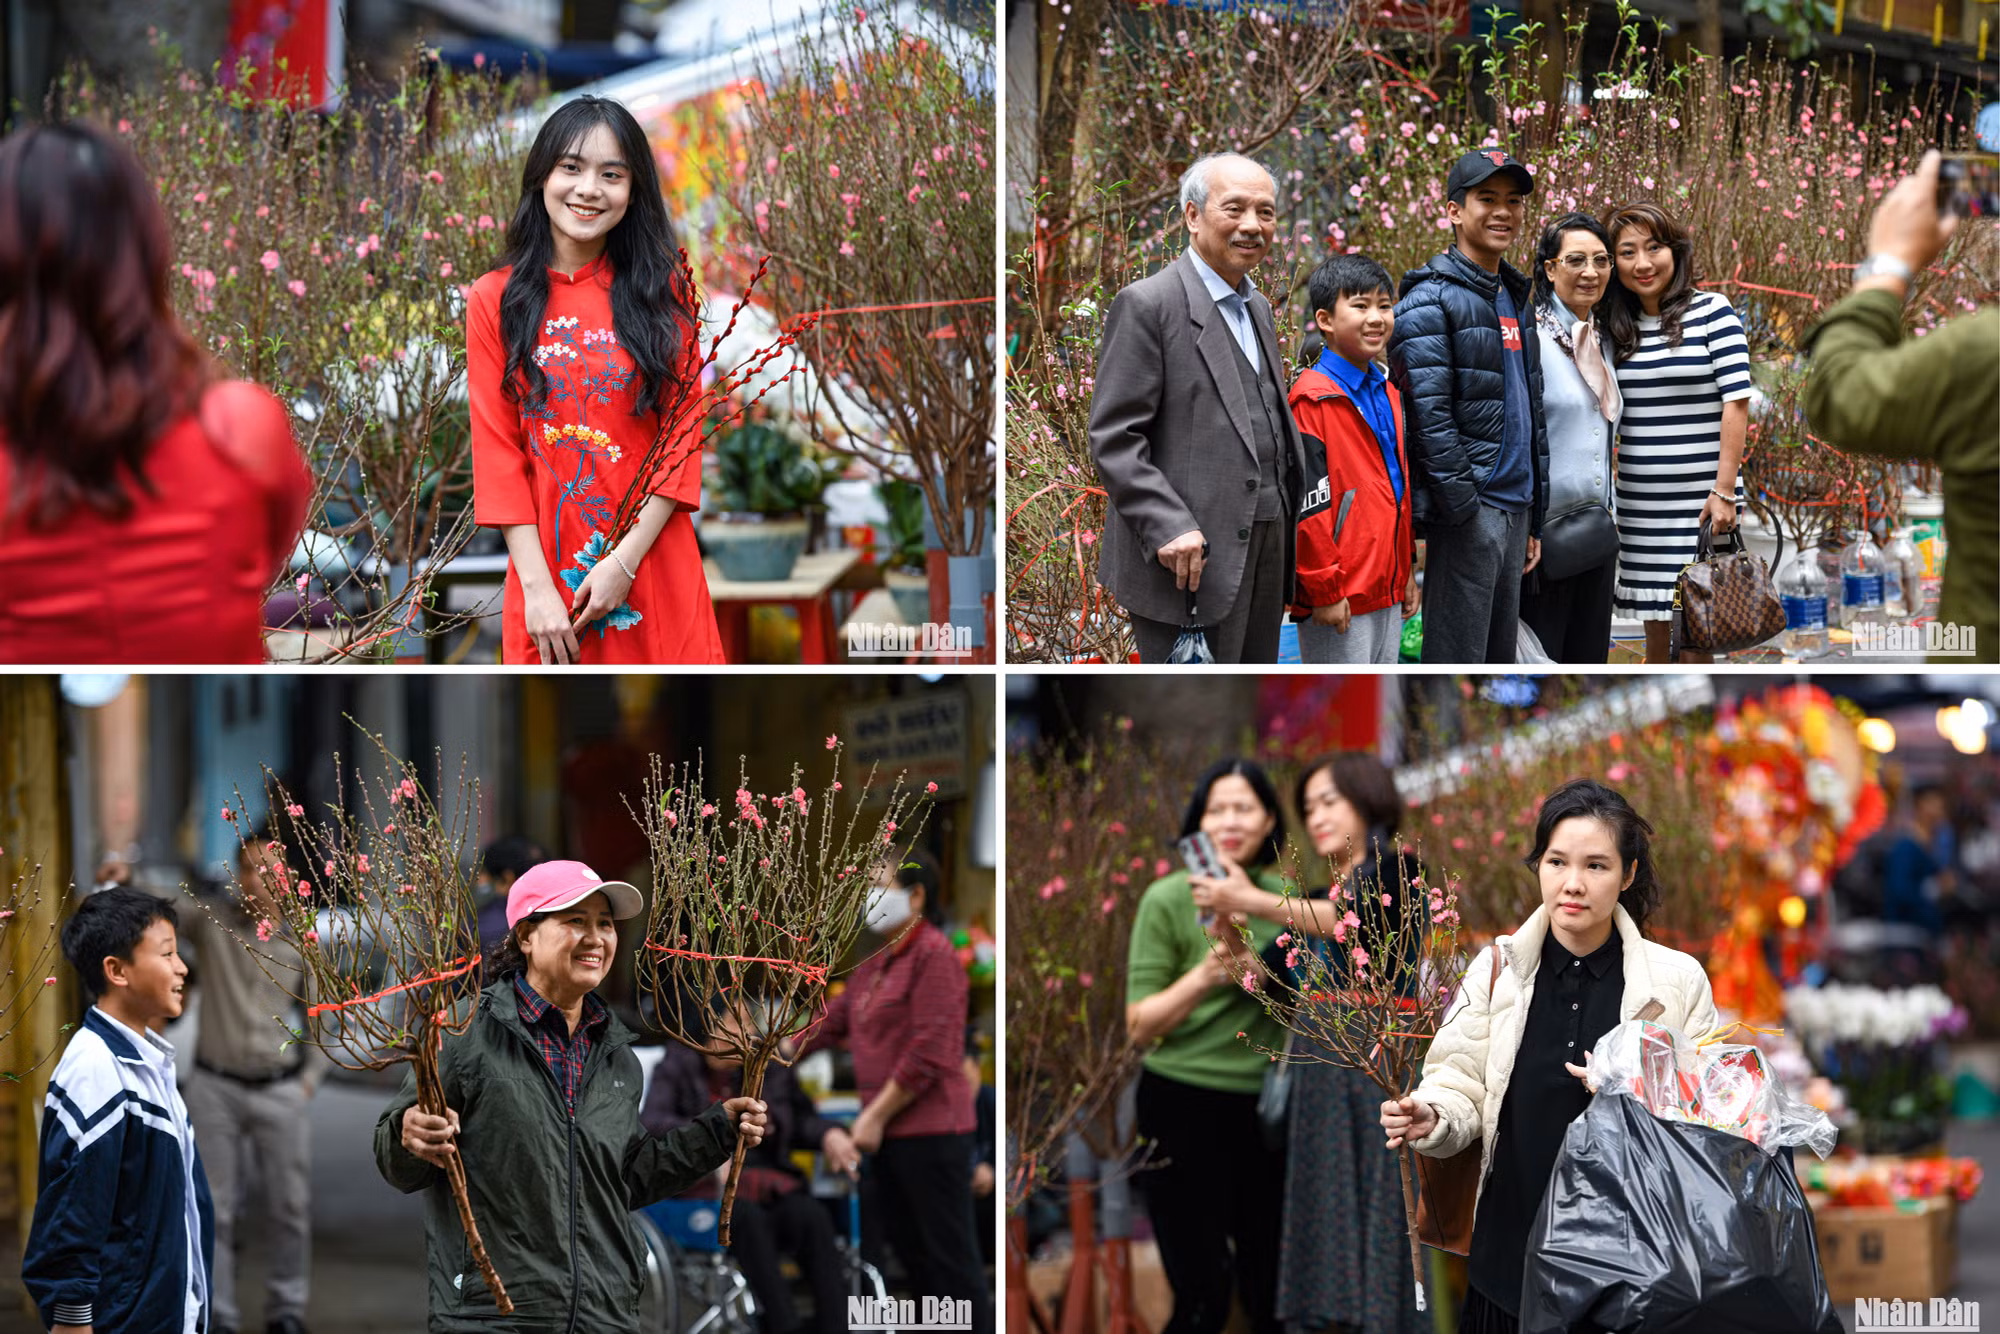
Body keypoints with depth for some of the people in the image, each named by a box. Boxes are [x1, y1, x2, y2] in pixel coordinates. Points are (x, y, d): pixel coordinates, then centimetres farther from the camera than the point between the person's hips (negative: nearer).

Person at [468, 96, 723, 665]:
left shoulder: (663, 292, 3)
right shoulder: (495, 299, 3)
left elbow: (683, 440, -1)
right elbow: (497, 450, -1)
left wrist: (625, 561, -12)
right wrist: (537, 585, -10)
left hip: (654, 568, 0)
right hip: (546, 567, 0)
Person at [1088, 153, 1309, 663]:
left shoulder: (1257, 309, 17)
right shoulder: (1147, 305, -10)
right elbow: (1114, 439, -15)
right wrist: (1169, 528, -25)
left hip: (1266, 554, 9)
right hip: (1190, 562, -9)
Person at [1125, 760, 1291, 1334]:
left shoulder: (1284, 898, 6)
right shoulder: (1168, 898, -6)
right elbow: (1140, 1026, -7)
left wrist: (1250, 965, -16)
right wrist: (1205, 974, -23)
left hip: (1264, 1109, 4)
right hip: (1184, 1107, -4)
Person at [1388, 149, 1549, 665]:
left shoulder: (1514, 299, 19)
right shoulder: (1431, 301, -9)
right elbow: (1428, 416, -17)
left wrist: (1534, 519, 19)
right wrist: (1462, 504, -21)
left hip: (1515, 506, 9)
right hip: (1469, 511, -9)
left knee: (1501, 659, 13)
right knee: (1457, 661, -7)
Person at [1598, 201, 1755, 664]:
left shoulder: (1712, 311, -3)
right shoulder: (1617, 327, 11)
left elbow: (1736, 401, -7)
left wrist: (1724, 491, -13)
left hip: (1698, 503, -4)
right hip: (1638, 505, 4)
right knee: (1656, 642, 7)